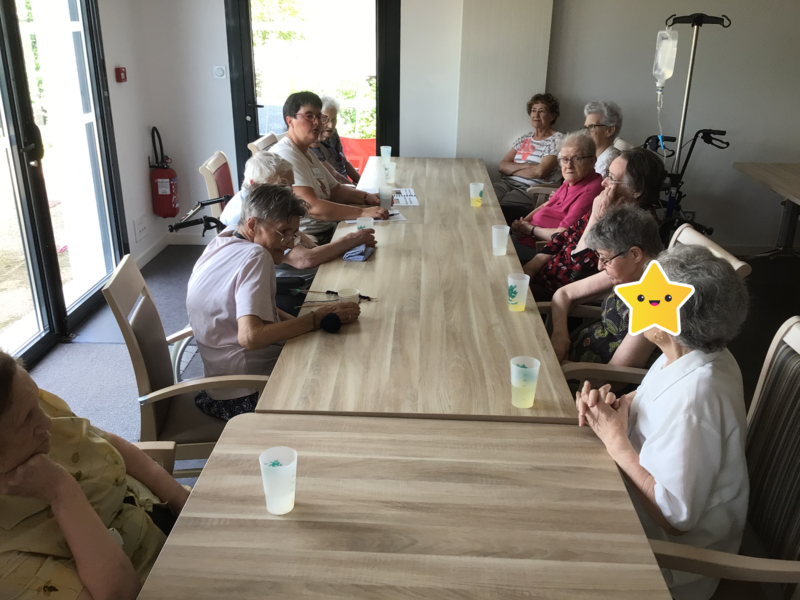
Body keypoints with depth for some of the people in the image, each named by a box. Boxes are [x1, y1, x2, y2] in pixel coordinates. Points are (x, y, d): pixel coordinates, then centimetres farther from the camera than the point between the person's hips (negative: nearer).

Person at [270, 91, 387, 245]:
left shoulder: (307, 152, 17)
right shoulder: (286, 155, -16)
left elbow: (335, 191, 21)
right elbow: (312, 207, -26)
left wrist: (367, 198, 2)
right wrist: (363, 212, -28)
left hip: (328, 229, 10)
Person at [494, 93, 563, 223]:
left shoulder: (557, 140, 1)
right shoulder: (524, 139, 20)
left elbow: (540, 171, -13)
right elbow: (501, 166, 10)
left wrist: (512, 169, 0)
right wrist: (527, 166, -7)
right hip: (508, 183, 6)